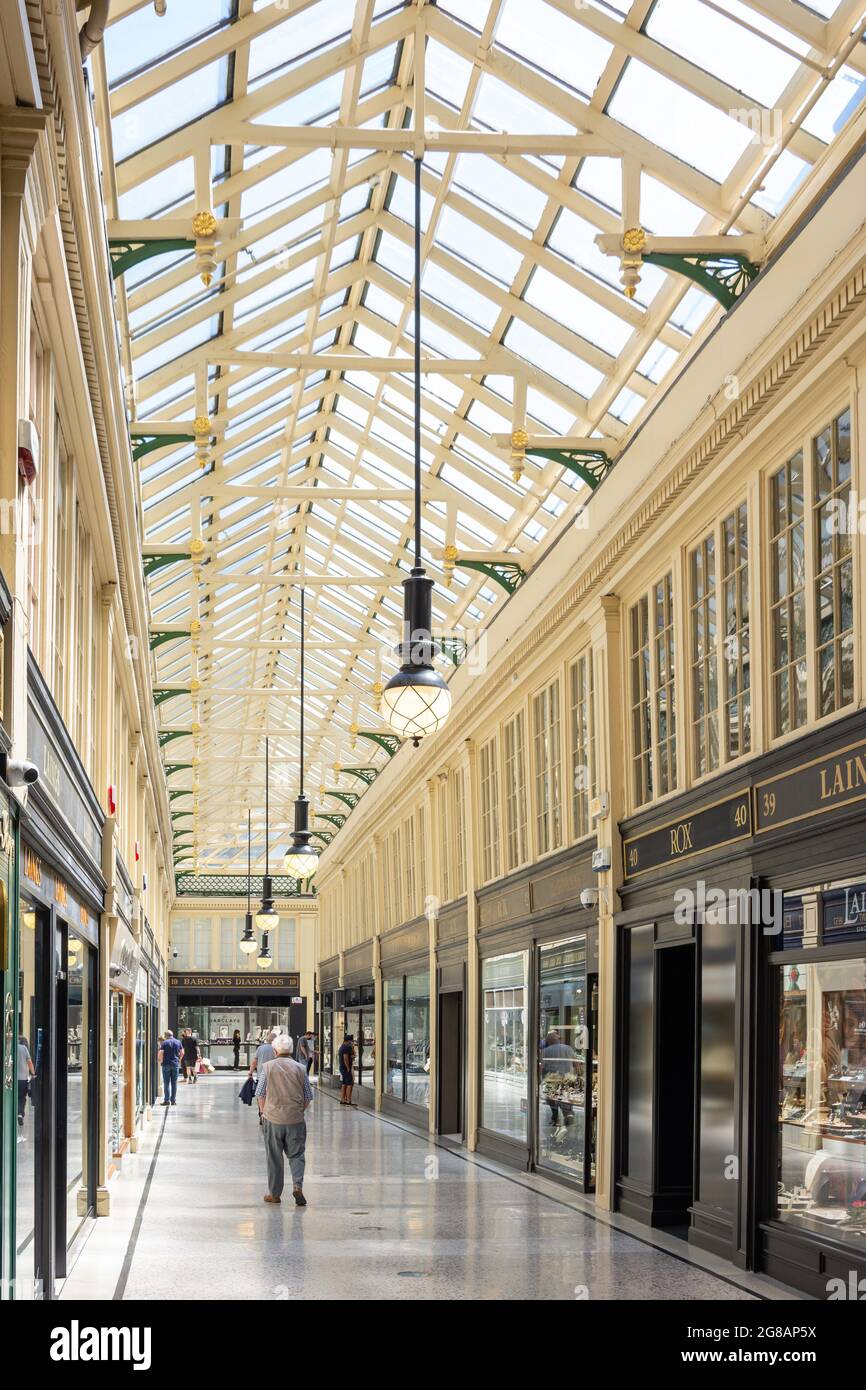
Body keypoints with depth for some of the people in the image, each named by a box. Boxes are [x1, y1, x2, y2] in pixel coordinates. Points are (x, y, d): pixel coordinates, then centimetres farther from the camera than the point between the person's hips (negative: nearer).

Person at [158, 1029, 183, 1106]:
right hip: (175, 1064, 3)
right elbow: (182, 1052, 7)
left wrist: (161, 1061, 0)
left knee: (166, 1083, 1)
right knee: (174, 1083, 8)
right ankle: (173, 1100, 7)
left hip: (166, 1064, -3)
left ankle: (167, 1100, -2)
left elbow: (161, 1052, -15)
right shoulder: (178, 1042, 6)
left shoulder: (165, 1042, -6)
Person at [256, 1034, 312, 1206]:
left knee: (274, 1157, 9)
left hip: (273, 1118, -1)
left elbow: (260, 1094, -1)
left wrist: (263, 1112, 13)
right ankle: (297, 1185, -14)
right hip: (296, 1120, 1)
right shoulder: (300, 1068, 1)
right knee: (296, 1155, 8)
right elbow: (308, 1097, 5)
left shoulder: (268, 1067, -3)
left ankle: (274, 1193, 15)